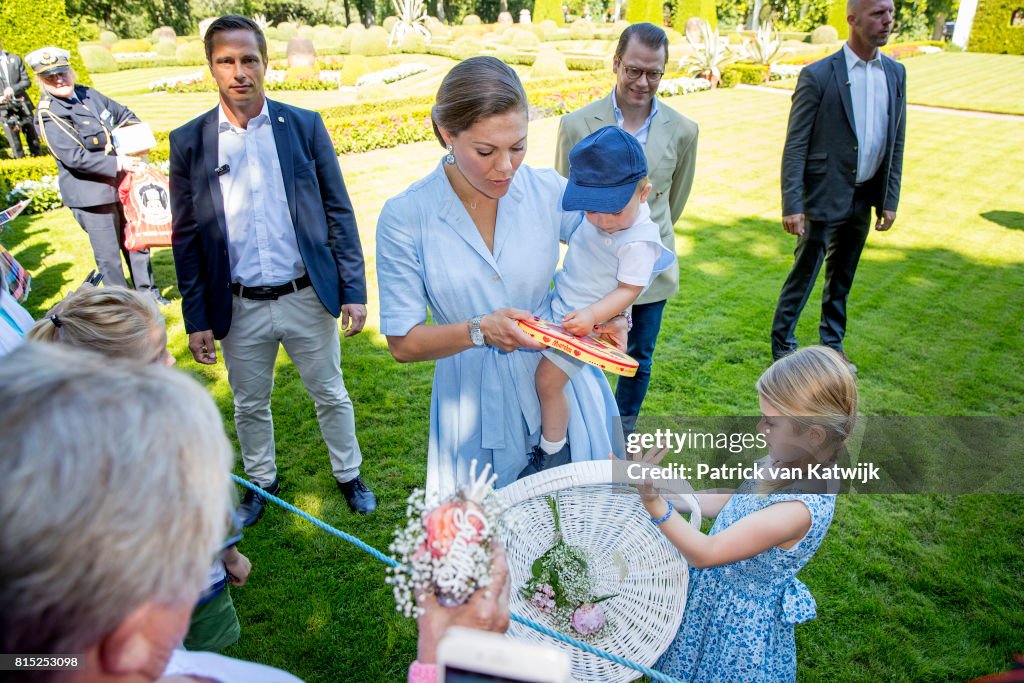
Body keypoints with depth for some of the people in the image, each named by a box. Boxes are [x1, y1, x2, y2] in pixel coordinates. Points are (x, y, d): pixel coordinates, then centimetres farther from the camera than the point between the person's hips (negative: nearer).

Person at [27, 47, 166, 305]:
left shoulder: (88, 94, 4)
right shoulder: (47, 116, -15)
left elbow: (124, 115, 17)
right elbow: (76, 158, -23)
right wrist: (118, 163, -22)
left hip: (121, 185, 7)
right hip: (90, 194, -7)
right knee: (108, 255, 3)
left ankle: (147, 292, 33)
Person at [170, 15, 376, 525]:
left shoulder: (305, 126, -3)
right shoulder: (189, 142, -2)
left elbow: (338, 211, -1)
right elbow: (186, 238, 2)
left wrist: (354, 289, -5)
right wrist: (196, 319, 0)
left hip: (308, 297, -1)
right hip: (239, 308, 1)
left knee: (331, 395, 15)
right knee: (250, 405, 18)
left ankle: (348, 474, 37)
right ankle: (261, 481, 43)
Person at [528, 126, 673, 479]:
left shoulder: (638, 241, -26)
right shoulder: (595, 212, -5)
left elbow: (628, 290, -22)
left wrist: (592, 314, -34)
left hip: (583, 322, -9)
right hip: (559, 303, 9)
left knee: (548, 379, -7)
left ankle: (553, 451, 14)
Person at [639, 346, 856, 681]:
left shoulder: (799, 507, -36)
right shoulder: (784, 463, -12)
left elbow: (705, 553, -33)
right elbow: (720, 503, 2)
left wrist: (654, 502, -45)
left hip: (741, 622, -7)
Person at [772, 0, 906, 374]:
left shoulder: (896, 73, 6)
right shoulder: (818, 75, -11)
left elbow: (896, 143, 10)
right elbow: (795, 146, -12)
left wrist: (890, 200, 7)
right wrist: (792, 205, -17)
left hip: (864, 199, 6)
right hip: (824, 197, -5)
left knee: (842, 278, 17)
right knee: (803, 275, 2)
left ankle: (833, 344, 31)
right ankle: (782, 346, 18)